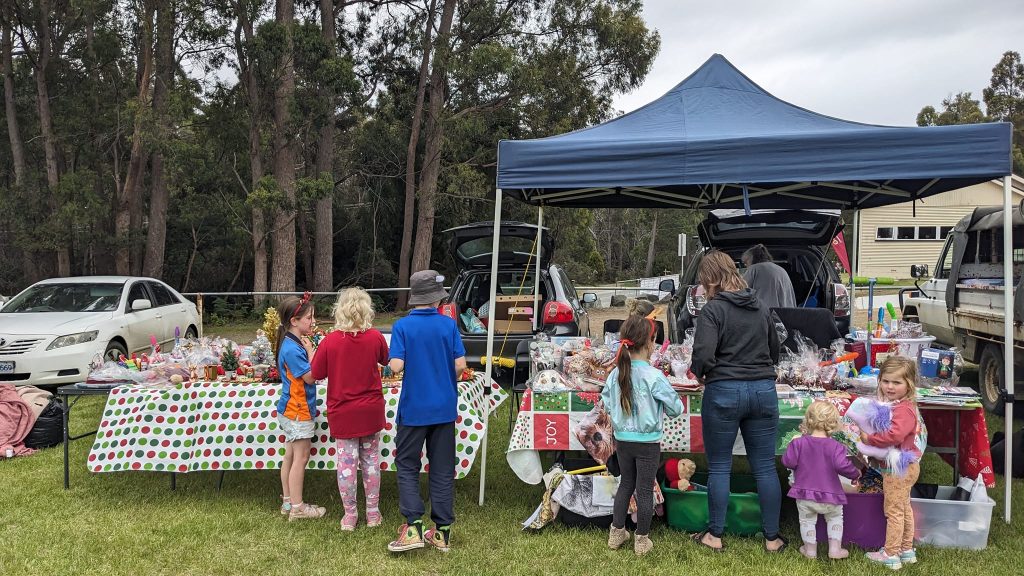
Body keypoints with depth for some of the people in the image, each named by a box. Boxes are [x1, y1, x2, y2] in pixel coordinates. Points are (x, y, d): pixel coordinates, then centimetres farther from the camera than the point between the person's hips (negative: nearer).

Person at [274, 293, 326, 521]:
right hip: (297, 411, -10)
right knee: (301, 457, -1)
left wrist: (309, 350, -1)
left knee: (291, 455, 16)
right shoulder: (292, 349, -22)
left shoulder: (296, 344, 7)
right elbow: (310, 377, -22)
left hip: (292, 410, 10)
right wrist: (311, 351, -15)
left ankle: (287, 501, 26)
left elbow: (308, 374, 9)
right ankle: (297, 507, 7)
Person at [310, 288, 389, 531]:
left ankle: (349, 515, 17)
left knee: (346, 463, 8)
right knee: (371, 461, 13)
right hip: (371, 411, 1)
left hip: (342, 413, -1)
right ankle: (373, 513, 23)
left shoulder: (330, 341, -13)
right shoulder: (375, 337, -9)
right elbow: (385, 359, 12)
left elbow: (316, 374, -4)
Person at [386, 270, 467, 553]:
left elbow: (396, 366, -16)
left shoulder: (402, 326, -9)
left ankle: (413, 527, 0)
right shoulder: (449, 325, -4)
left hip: (414, 408, -2)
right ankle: (442, 531, 16)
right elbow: (460, 365, -6)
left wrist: (401, 362, 7)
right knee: (443, 468, 10)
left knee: (407, 466, 11)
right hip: (444, 407, 2)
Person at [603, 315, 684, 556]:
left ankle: (617, 532, 28)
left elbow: (607, 404, 4)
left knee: (625, 483, 20)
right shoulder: (654, 376, -19)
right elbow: (676, 408, -13)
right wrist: (661, 406, 7)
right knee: (645, 489, 8)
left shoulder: (615, 374, -6)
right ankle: (642, 540, 19)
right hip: (648, 442, -4)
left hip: (622, 440, 5)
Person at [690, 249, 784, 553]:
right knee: (765, 467, 10)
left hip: (724, 392, -5)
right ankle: (772, 538, 18)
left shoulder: (713, 309, -9)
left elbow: (703, 355, -19)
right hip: (763, 391, 5)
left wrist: (699, 373, 1)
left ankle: (715, 536, 17)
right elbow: (775, 352, 21)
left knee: (719, 467, 8)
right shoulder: (761, 308, 10)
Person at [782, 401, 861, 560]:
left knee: (807, 520, 16)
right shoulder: (835, 447, -13)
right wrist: (855, 473, -1)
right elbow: (842, 465, -21)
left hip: (804, 494, 0)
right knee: (835, 518, 21)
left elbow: (788, 462, -11)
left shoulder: (799, 443, -9)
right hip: (829, 495, 0)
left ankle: (810, 549, 21)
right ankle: (835, 548, 18)